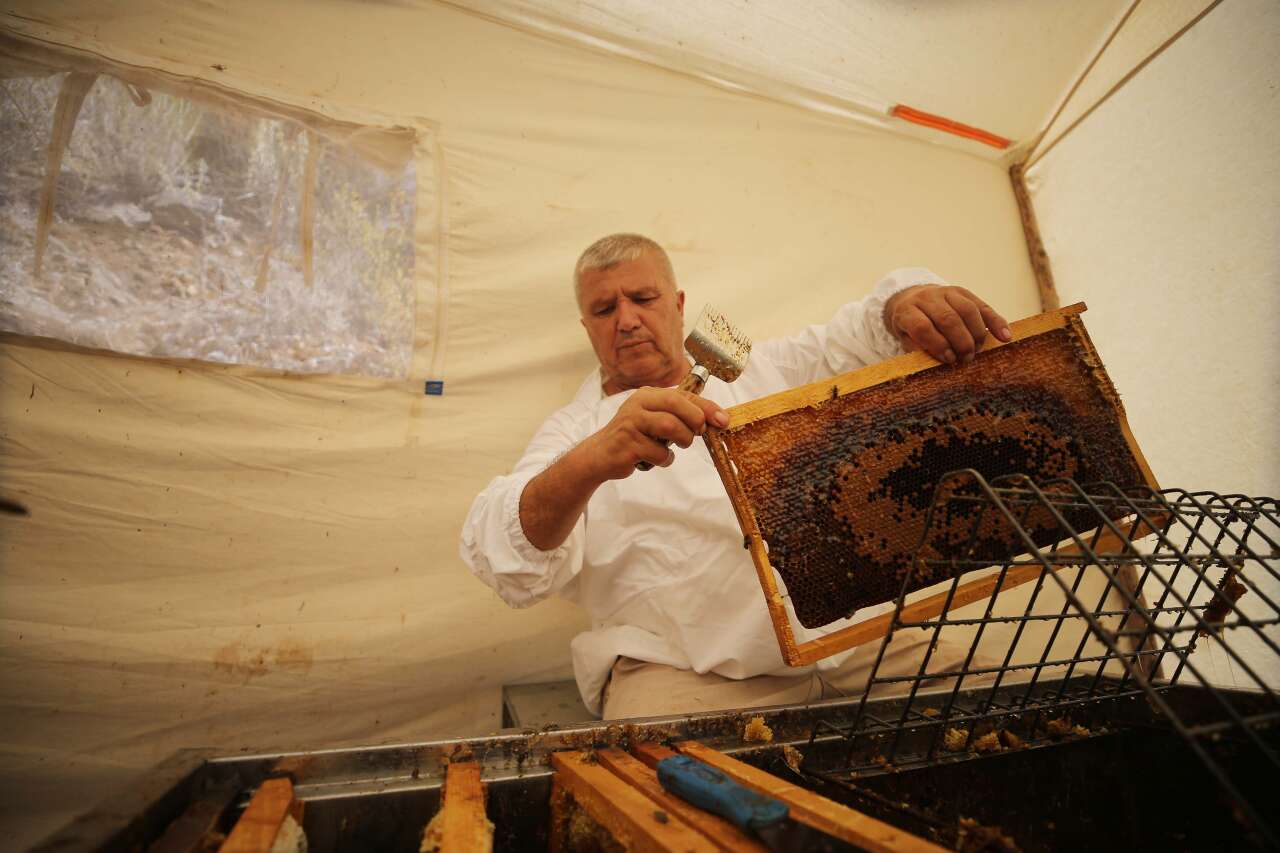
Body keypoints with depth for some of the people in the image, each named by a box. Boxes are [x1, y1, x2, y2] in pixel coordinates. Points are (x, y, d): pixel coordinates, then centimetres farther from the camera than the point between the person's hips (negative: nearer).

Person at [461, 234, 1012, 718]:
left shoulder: (761, 369, 20)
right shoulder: (574, 431, 7)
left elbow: (858, 337, 10)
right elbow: (510, 566, -8)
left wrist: (908, 300, -16)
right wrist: (588, 465, -30)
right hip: (683, 670, -3)